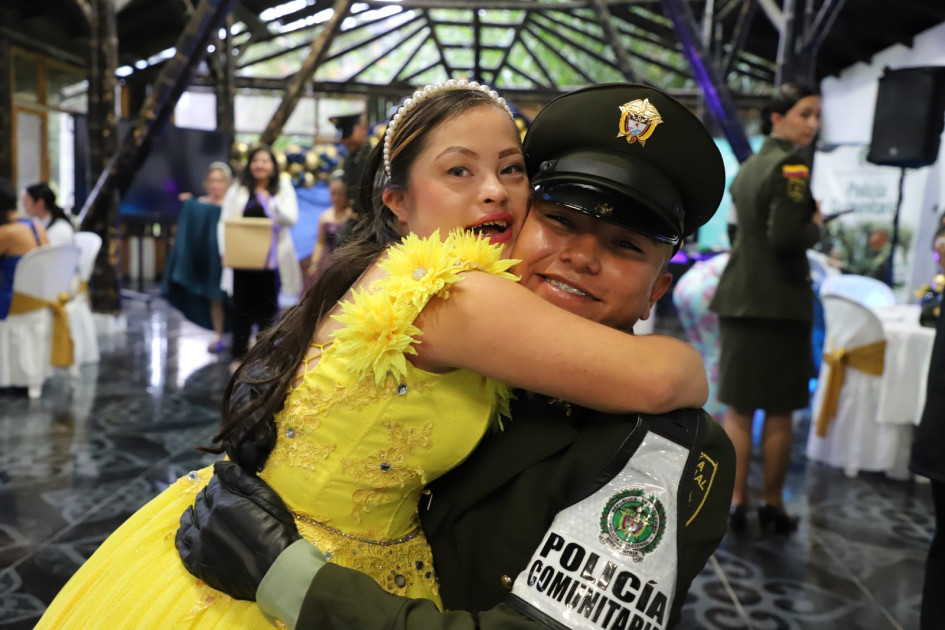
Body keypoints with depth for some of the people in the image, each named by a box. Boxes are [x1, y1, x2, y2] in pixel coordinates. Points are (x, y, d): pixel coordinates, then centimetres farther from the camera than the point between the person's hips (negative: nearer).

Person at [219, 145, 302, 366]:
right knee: (242, 307, 4)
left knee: (267, 307, 8)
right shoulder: (237, 190, 8)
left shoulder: (283, 188, 7)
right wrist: (227, 250, -10)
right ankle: (238, 355, 14)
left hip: (271, 258, 0)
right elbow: (224, 222, 3)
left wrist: (269, 201, -16)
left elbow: (291, 218, -6)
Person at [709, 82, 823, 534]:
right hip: (779, 303, -7)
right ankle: (772, 505, 18)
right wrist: (817, 227, -3)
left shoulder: (748, 167, 15)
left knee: (738, 410, 9)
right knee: (778, 413, 6)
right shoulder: (791, 166, -12)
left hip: (739, 299, 7)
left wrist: (806, 217, 13)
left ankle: (736, 502, 14)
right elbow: (787, 238, -22)